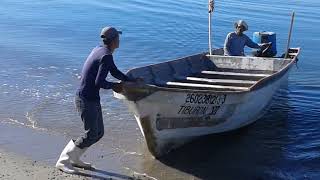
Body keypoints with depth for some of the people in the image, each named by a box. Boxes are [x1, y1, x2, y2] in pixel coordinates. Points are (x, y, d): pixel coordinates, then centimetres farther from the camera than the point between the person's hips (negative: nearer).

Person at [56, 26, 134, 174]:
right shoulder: (107, 56, -19)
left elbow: (115, 72, 22)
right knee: (91, 135, -5)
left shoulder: (99, 50, 12)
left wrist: (132, 81, 24)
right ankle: (63, 161, 4)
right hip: (86, 99, -10)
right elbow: (99, 82, -26)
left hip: (93, 99, 10)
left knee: (99, 132, 14)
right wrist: (114, 86, -8)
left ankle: (74, 159, 22)